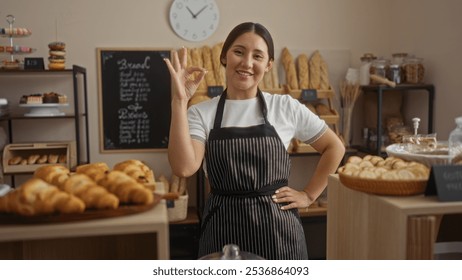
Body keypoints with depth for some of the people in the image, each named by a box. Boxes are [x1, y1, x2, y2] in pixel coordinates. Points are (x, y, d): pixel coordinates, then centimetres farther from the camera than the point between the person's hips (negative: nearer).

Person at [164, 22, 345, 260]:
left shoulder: (286, 107, 0)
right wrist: (179, 101, -19)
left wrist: (308, 195, 4)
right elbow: (184, 167, -18)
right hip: (223, 229, 0)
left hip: (276, 228, 1)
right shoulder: (201, 113, -2)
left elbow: (334, 148, 10)